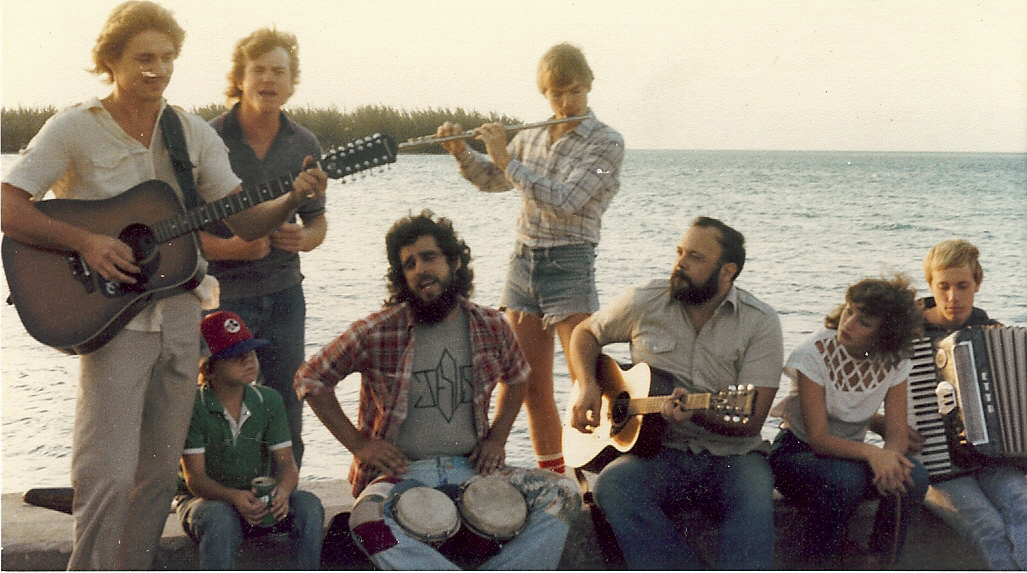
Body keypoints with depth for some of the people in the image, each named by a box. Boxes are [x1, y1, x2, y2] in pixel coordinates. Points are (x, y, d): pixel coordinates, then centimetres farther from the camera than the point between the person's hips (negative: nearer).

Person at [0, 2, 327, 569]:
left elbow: (245, 220, 5)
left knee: (159, 474, 10)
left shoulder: (193, 133, 8)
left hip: (178, 317, 5)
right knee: (108, 476, -12)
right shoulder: (75, 129, -4)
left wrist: (294, 199, -14)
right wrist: (85, 241, -20)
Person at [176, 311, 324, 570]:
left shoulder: (269, 400, -1)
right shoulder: (193, 407, -14)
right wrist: (234, 497, -38)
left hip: (258, 498, 4)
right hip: (203, 500, -4)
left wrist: (282, 491, -30)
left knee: (308, 505, -24)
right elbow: (195, 478, -18)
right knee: (221, 518, -38)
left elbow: (286, 462, -6)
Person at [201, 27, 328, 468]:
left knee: (286, 411, 9)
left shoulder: (304, 146, 5)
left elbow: (316, 219, 15)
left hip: (283, 294, 4)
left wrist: (305, 239, -8)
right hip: (221, 294, -4)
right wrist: (229, 248, -23)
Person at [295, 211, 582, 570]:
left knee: (563, 494, -18)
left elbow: (516, 377, 24)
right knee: (367, 520, -37)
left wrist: (497, 437, 10)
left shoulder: (491, 327, 4)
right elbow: (310, 379, 3)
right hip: (402, 472, -3)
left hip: (471, 468, 4)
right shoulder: (377, 332, -6)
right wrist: (358, 444, -4)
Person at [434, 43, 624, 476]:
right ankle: (551, 476, 20)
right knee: (532, 386, 9)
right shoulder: (532, 137, 10)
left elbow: (564, 202, -20)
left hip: (569, 266, -6)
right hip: (522, 262, 6)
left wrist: (506, 159, -15)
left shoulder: (607, 143, -8)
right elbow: (490, 180, 25)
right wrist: (461, 151, 6)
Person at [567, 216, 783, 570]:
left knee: (754, 497, -36)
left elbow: (750, 422, -8)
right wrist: (588, 388, 2)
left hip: (730, 456, -2)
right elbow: (585, 333, 21)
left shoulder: (760, 323, -3)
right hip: (660, 451, 2)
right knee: (612, 485, -31)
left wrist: (696, 412, -28)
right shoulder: (645, 302, 4)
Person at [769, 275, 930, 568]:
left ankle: (878, 565, -11)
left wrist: (889, 456, -34)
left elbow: (897, 432, -9)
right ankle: (817, 566, -18)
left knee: (914, 476, -25)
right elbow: (818, 438, -24)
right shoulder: (816, 352, -20)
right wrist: (870, 452, -41)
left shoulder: (894, 361, -7)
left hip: (850, 454, 4)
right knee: (845, 478, -37)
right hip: (796, 453, -4)